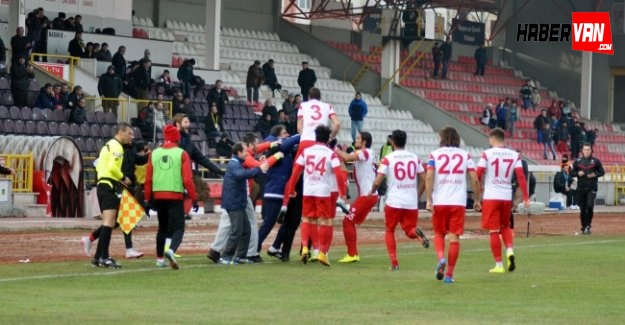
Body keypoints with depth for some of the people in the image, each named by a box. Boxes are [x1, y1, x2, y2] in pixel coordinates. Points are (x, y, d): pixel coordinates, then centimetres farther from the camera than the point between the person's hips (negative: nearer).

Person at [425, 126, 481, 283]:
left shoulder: (434, 154, 5)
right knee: (454, 237, 3)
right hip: (459, 202, 0)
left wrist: (428, 200, -9)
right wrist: (477, 200, 13)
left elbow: (429, 177, -8)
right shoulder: (465, 155, 8)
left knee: (439, 234, 16)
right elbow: (474, 180, 3)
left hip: (439, 202, 0)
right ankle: (449, 274, 2)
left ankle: (441, 258, -12)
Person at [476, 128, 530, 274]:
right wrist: (526, 197, -2)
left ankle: (499, 265, 2)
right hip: (507, 196, 4)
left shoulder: (487, 154, -5)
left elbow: (477, 176, -6)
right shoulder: (514, 155, 4)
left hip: (491, 197, -4)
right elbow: (521, 177, -3)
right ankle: (510, 251, -3)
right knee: (505, 226, 22)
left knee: (494, 231, 2)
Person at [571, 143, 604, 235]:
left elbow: (602, 172, 9)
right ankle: (584, 227, 15)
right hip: (581, 188, 2)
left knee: (590, 206, -18)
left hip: (592, 188, -2)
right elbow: (571, 172, 10)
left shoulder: (596, 161, 3)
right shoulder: (577, 161, 6)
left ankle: (588, 225, -4)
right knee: (582, 209, 4)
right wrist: (578, 173, -10)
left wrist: (595, 175, -10)